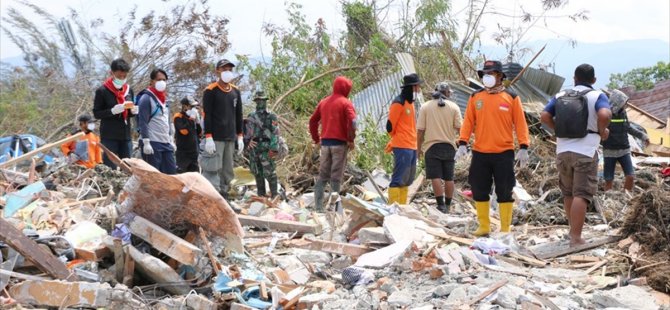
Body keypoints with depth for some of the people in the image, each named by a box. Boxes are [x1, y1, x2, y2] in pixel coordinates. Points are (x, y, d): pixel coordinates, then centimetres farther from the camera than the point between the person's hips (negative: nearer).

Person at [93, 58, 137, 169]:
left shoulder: (129, 90, 11)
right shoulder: (102, 91, -5)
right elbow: (96, 113, -6)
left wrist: (134, 110, -4)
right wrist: (113, 110, -21)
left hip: (126, 136, 5)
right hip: (109, 137, -5)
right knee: (110, 168, -6)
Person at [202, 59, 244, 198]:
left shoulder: (235, 91, 14)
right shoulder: (211, 91, -4)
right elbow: (207, 116, -8)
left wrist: (240, 137, 13)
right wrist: (208, 138, -15)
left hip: (230, 139, 6)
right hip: (215, 138, -6)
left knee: (227, 172, 7)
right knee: (212, 170, -11)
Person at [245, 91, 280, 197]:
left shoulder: (271, 117, 0)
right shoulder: (251, 117, 12)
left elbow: (275, 133, -8)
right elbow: (247, 132, 14)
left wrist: (274, 148, -16)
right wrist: (247, 142, 2)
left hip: (266, 149, -4)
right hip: (253, 149, 4)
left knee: (269, 172, -8)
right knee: (257, 173, 10)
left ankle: (274, 195, -5)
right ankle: (261, 194, 18)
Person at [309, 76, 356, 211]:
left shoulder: (323, 102, 14)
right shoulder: (346, 103, -6)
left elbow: (313, 121, 15)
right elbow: (352, 122, -19)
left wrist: (316, 139, 18)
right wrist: (351, 140, -9)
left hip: (325, 143, 5)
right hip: (340, 144, -5)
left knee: (322, 176, 10)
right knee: (336, 177, -1)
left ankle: (318, 206, 6)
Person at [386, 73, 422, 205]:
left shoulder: (410, 102, 16)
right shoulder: (399, 103, -12)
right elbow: (390, 126, -11)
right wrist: (396, 141, 5)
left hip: (412, 147, 9)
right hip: (402, 147, -9)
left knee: (407, 179, 12)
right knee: (398, 179, -10)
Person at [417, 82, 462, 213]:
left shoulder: (425, 107, -1)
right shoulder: (454, 107, 1)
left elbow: (420, 130, -3)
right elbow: (459, 128, -3)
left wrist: (419, 148, 5)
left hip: (432, 146, -2)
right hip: (449, 146, 2)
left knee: (436, 177, -4)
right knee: (449, 178, 10)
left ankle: (441, 205, -11)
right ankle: (447, 205, 17)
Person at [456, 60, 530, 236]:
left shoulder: (511, 97, 0)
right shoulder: (475, 97, 7)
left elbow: (520, 123, -1)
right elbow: (468, 122, 5)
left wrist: (523, 147, -8)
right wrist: (462, 143, -5)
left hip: (504, 153, -3)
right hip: (480, 153, 3)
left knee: (504, 192, 2)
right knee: (479, 191, 7)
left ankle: (505, 229, 11)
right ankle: (484, 226, 19)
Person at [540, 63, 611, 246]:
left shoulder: (560, 96, 9)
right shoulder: (597, 96, -4)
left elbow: (545, 116, 0)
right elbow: (604, 114, -23)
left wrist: (559, 129, 12)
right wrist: (602, 131, -6)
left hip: (563, 150, 5)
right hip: (585, 152, -5)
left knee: (568, 193, 18)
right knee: (581, 195, -5)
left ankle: (573, 230, 30)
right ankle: (576, 238, -10)